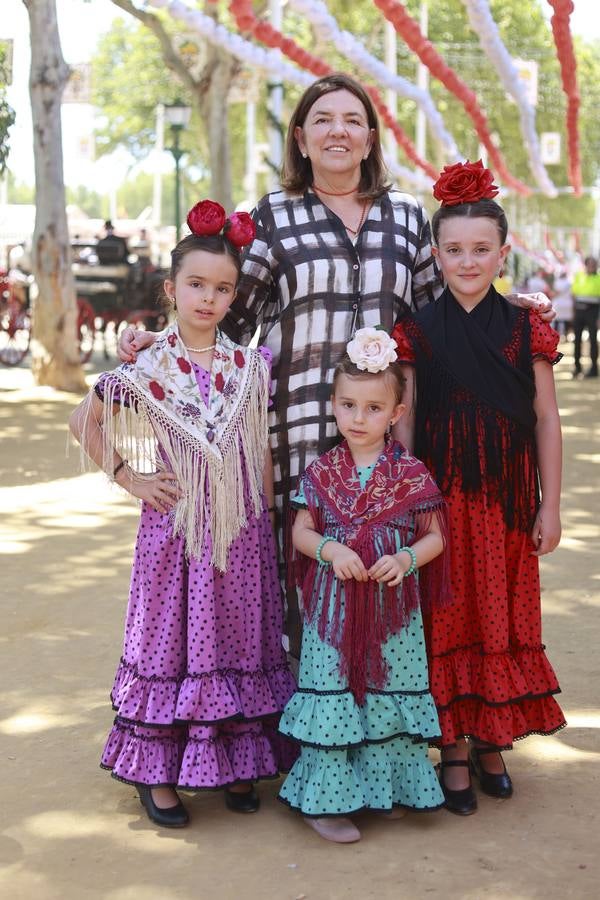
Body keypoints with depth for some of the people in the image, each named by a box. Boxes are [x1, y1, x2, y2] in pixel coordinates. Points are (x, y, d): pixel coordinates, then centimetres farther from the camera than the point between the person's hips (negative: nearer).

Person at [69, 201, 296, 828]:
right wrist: (129, 479, 1)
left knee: (241, 641, 9)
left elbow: (264, 444, 10)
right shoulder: (148, 369, -4)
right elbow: (84, 421, 5)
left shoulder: (251, 365, 2)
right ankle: (159, 773, 14)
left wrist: (268, 509, 3)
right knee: (173, 642, 4)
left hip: (242, 529, 3)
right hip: (176, 525, -2)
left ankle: (237, 762, 23)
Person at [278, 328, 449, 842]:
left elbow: (435, 535, 3)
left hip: (393, 609, 0)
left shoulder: (411, 474, -1)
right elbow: (301, 531, 4)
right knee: (332, 696, 0)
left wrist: (405, 559, -15)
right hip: (333, 605, 0)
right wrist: (331, 551, -15)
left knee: (389, 697, 7)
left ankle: (385, 788, 24)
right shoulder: (322, 473, 1)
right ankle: (325, 800, 9)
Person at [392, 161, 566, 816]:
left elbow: (545, 420, 3)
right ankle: (454, 750, 15)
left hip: (507, 501, 1)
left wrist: (549, 505, 1)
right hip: (441, 497, -1)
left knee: (505, 620, 9)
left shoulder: (525, 331, 2)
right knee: (448, 621, 4)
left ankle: (493, 743, 24)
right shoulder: (416, 334, -1)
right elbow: (402, 423, 1)